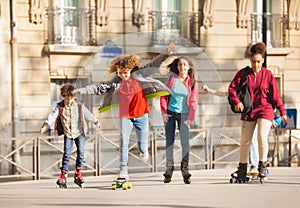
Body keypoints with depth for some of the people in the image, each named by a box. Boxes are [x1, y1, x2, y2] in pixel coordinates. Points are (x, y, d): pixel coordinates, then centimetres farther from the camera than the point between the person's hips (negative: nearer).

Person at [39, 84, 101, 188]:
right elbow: (53, 115, -21)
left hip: (79, 132, 1)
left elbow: (88, 115, 12)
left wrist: (96, 122, 26)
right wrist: (45, 125, -37)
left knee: (81, 153, -4)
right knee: (66, 154, -9)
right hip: (67, 133, -1)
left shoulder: (79, 105, -4)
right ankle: (63, 176, -6)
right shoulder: (60, 106, -7)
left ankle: (78, 174, 11)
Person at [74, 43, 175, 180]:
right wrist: (82, 90, -16)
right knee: (124, 141, -13)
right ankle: (123, 169, -13)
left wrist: (166, 54, -6)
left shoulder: (139, 75, -3)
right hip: (125, 116, -1)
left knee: (142, 142, 8)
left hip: (141, 114, 1)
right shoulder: (115, 82, -4)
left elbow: (154, 65, 0)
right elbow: (99, 87, -7)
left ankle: (143, 151, 46)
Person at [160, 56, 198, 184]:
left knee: (185, 142, -9)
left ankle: (185, 168, 1)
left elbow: (193, 101, -2)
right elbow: (163, 95, 3)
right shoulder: (172, 78, -2)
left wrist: (191, 117, -9)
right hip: (170, 113, 1)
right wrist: (163, 111, -5)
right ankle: (169, 169, 12)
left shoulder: (192, 82, -3)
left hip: (183, 114, -1)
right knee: (169, 142, 4)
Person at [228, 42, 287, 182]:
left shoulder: (268, 75, -2)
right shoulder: (243, 73, 0)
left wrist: (282, 112, 3)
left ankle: (262, 166, -6)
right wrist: (236, 102, -19)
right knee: (245, 141, 6)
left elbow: (275, 94, 2)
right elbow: (232, 88, -2)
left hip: (265, 110, -2)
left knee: (262, 137, -20)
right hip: (248, 111, 2)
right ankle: (242, 170, 17)